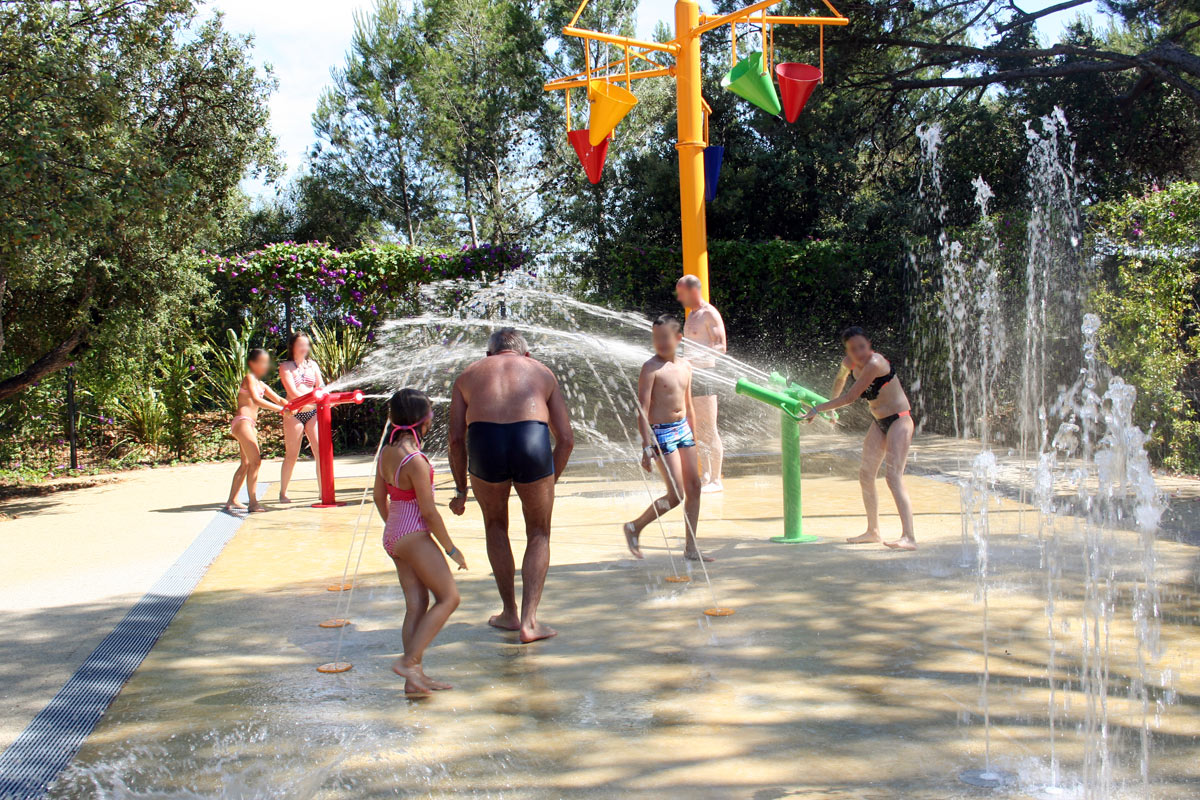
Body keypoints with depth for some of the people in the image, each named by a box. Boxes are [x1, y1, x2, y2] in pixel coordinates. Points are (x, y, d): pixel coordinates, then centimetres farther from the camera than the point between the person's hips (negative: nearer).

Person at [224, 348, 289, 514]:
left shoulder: (261, 384, 20)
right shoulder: (249, 378, -7)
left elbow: (277, 399, 17)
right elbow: (256, 400, -21)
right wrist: (281, 409, -27)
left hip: (250, 425, 10)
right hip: (242, 421, -10)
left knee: (247, 464, 13)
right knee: (255, 461, -15)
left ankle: (232, 500, 19)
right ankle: (253, 502, -16)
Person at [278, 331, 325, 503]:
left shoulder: (312, 365, 13)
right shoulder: (286, 367, -1)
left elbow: (321, 386, 6)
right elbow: (293, 392, -13)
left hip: (312, 413, 4)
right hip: (294, 414, -4)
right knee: (291, 455, 1)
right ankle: (283, 492, 14)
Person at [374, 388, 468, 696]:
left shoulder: (386, 452, 5)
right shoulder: (415, 461, -21)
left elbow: (379, 497, 15)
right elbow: (428, 512, -19)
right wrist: (451, 548, -9)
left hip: (393, 537, 9)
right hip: (415, 537, -9)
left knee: (416, 605, 10)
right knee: (448, 597, 1)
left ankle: (415, 677, 11)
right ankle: (408, 661, -5)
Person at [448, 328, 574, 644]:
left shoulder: (469, 375, 27)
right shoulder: (542, 372, 27)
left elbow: (456, 437, 16)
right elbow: (566, 439, 19)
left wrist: (461, 489, 24)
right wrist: (550, 482, 29)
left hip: (484, 443, 1)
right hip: (532, 442, -1)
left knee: (496, 525, 25)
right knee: (538, 534, 17)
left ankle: (509, 613, 31)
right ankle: (529, 621, 9)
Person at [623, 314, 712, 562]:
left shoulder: (685, 366, 9)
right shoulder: (651, 368, -12)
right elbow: (642, 409, -15)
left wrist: (693, 438, 19)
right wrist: (647, 447, -21)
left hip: (683, 430, 7)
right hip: (661, 433, -7)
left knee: (694, 488, 6)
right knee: (676, 494, -8)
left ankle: (691, 547, 15)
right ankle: (634, 527, 11)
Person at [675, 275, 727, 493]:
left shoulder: (710, 314, -9)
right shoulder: (692, 314, 18)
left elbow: (721, 348, -16)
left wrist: (695, 356, -26)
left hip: (704, 376, -9)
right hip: (692, 377, 9)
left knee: (709, 430, -6)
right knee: (698, 431, 9)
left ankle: (716, 480, -1)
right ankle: (705, 477, 14)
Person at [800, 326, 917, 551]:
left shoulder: (874, 364, -25)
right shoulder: (849, 363, -1)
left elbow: (850, 397, -24)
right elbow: (841, 378, 25)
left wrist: (818, 409, -16)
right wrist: (832, 405, 35)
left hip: (899, 420, -9)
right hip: (880, 423, 9)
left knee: (894, 476, -21)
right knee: (866, 475, 10)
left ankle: (909, 537, -26)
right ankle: (873, 531, 24)